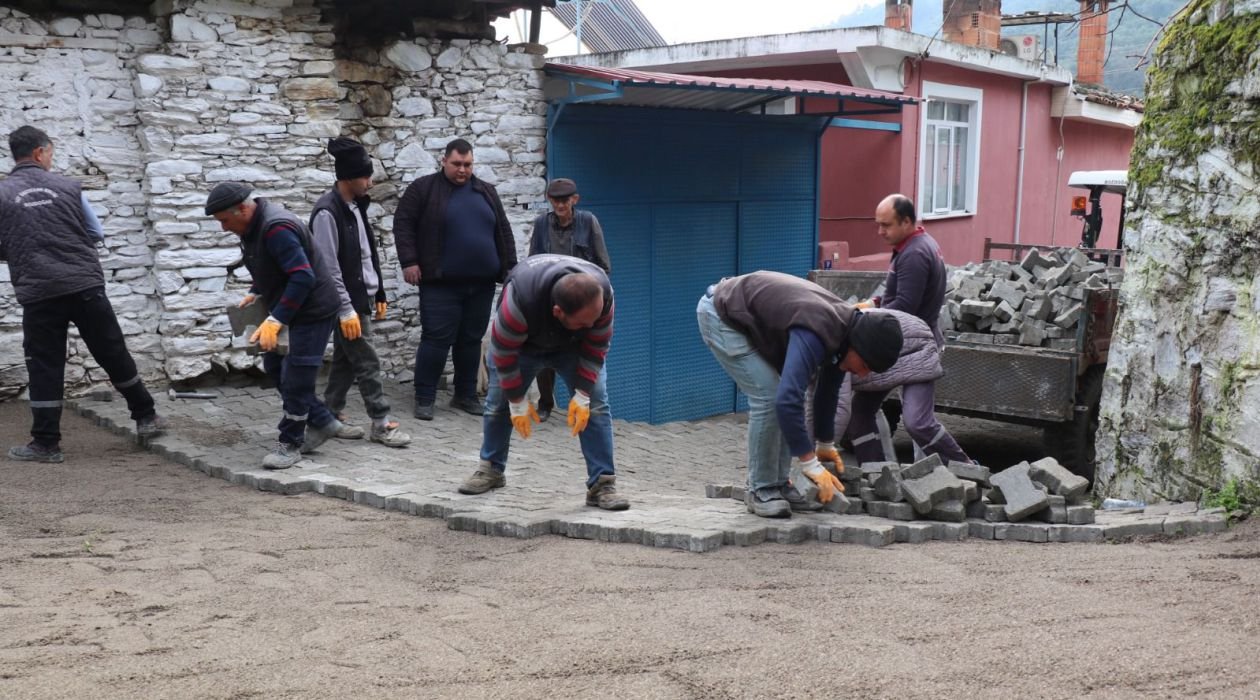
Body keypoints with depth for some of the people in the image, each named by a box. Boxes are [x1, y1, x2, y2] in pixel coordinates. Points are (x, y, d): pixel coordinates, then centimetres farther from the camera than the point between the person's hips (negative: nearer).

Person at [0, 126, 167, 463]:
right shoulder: (67, 186, 4)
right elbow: (96, 233, 12)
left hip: (38, 294, -1)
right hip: (86, 285, 1)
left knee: (44, 367, 6)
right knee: (114, 354, 13)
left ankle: (46, 443, 7)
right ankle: (146, 417, 23)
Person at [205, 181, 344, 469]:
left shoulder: (276, 229, -28)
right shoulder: (253, 226, 4)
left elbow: (303, 277, -34)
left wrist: (275, 320, -36)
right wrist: (256, 293, 7)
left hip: (312, 311, -11)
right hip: (289, 310, 11)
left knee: (295, 379, -6)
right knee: (274, 366, 15)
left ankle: (290, 444, 8)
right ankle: (322, 422, 23)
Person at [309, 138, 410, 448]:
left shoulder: (356, 206, 11)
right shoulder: (327, 212, -18)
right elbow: (329, 268, -20)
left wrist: (378, 293, 17)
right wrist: (346, 309, -21)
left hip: (362, 297, 9)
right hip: (347, 302, -9)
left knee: (346, 361, 14)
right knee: (367, 362, -4)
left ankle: (330, 416, 23)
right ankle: (381, 423, 3)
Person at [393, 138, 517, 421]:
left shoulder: (486, 191, 13)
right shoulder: (423, 188, 0)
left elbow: (503, 231, 16)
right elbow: (403, 223, -3)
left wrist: (509, 267, 10)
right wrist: (409, 261, -11)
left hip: (481, 283, 5)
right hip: (441, 283, -4)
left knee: (471, 340, 11)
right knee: (437, 340, -5)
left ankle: (466, 395, 21)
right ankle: (424, 398, 4)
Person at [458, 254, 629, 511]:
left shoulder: (601, 294, -37)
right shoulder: (520, 299, -46)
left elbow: (596, 348, -20)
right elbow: (504, 353, -30)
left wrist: (582, 395, -21)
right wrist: (518, 403, -21)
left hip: (574, 345, 1)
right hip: (522, 343, -1)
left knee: (595, 404, -14)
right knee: (498, 403, 4)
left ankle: (602, 484, -10)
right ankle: (491, 469, 28)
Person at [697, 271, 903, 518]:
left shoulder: (845, 327, -4)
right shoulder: (816, 334, -33)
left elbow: (828, 390, 12)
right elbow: (787, 399, -41)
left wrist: (825, 446, 21)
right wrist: (812, 466, -35)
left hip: (749, 319, 9)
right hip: (720, 315, -9)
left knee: (780, 394, 4)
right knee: (768, 397, -15)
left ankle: (778, 485, 12)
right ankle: (761, 491, -2)